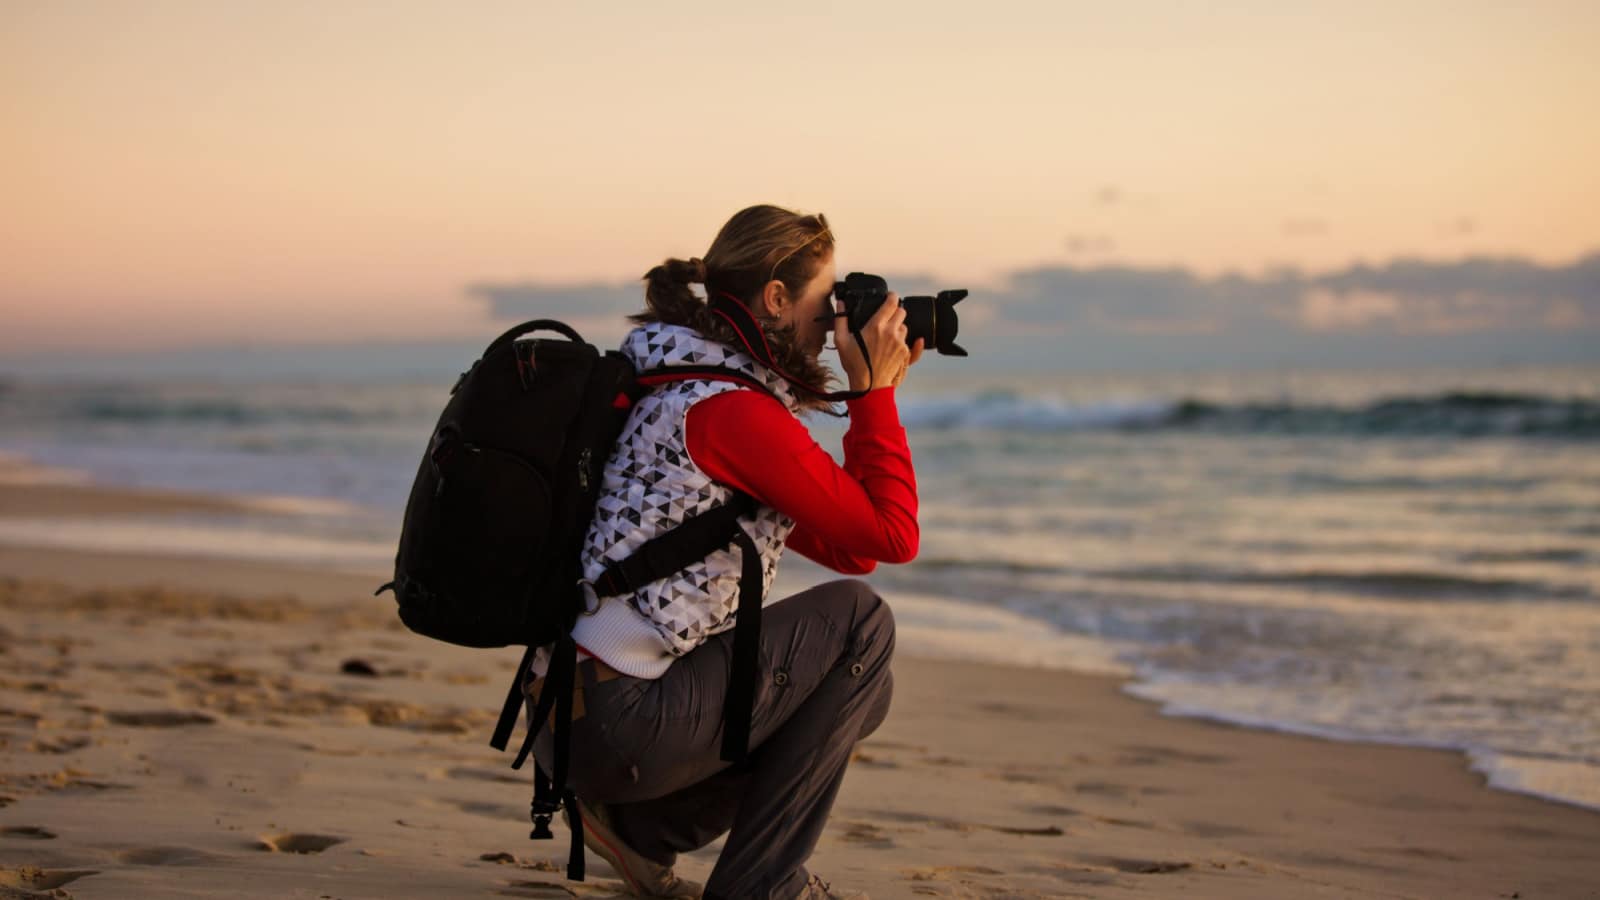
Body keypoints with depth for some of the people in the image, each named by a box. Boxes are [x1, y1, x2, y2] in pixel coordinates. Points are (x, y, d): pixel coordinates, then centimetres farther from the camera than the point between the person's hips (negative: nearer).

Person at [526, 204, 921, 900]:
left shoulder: (695, 386, 16)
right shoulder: (734, 409, -15)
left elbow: (848, 550, 17)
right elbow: (891, 537, -14)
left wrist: (874, 391, 13)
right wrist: (875, 392, -5)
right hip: (613, 724, -10)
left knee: (860, 687, 20)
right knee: (859, 621, -2)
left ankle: (640, 828, 15)